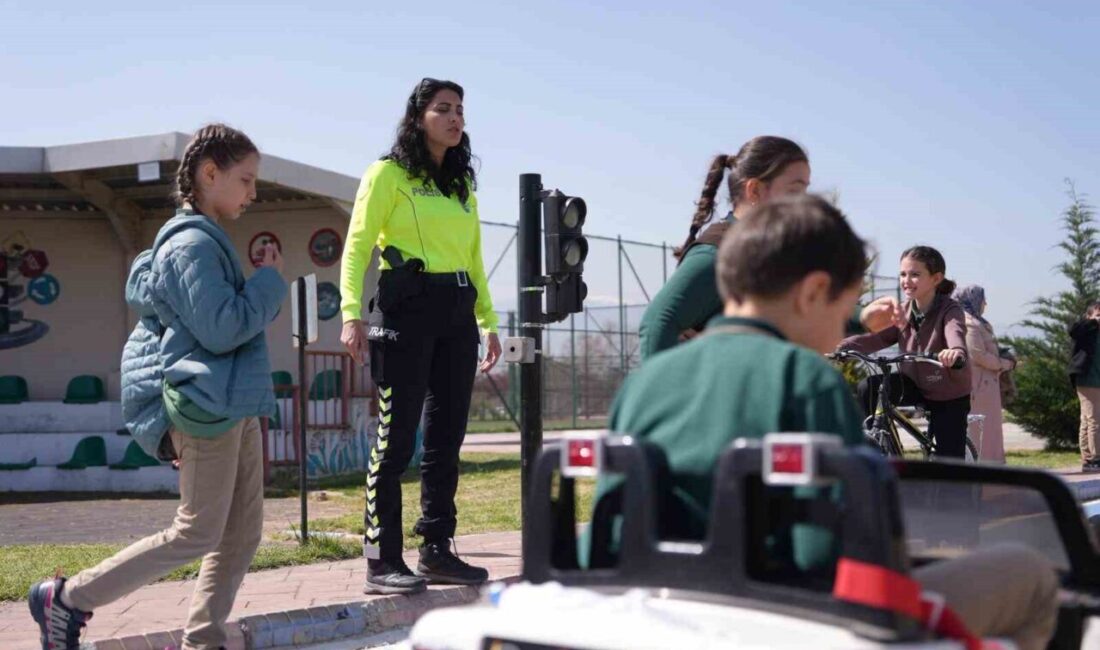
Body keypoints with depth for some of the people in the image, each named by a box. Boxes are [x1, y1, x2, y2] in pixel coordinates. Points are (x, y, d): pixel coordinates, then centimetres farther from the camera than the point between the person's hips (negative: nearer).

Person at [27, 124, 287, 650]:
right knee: (197, 534, -7)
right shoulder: (193, 243, -14)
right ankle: (68, 599, 3)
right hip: (210, 405, -10)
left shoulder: (206, 240, 18)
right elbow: (223, 329, -21)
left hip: (234, 406, 10)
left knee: (243, 532, 7)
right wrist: (270, 281, -9)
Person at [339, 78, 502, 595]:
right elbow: (357, 247, -5)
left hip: (457, 313, 7)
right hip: (407, 306, -6)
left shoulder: (463, 183, 20)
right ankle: (381, 561, -4)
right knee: (397, 435, -7)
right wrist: (351, 313, -17)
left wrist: (488, 321, 16)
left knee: (446, 436, 7)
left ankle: (437, 552, 15)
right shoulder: (388, 173, 1)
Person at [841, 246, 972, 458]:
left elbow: (955, 334, -42)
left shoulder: (950, 311, -19)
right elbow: (875, 337, -15)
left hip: (949, 395, -4)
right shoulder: (903, 312, -3)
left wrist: (956, 353, -67)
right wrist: (839, 347, -33)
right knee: (869, 387, -22)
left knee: (949, 460, -7)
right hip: (915, 384, 4)